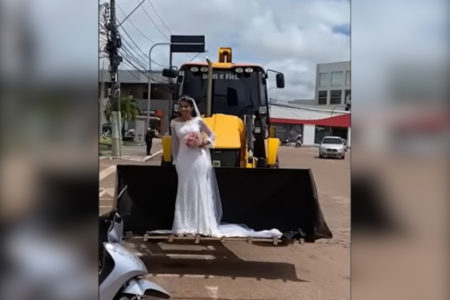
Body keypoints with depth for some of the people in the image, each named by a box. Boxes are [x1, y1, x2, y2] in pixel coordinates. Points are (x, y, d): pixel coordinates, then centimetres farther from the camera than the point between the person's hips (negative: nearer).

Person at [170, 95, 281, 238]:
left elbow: (212, 136, 8)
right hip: (183, 159, 2)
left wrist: (203, 143, -10)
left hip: (199, 159, -2)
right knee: (185, 191, 4)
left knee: (201, 191, 1)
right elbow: (175, 143, 11)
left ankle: (204, 225, 7)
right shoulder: (174, 123, 5)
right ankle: (185, 225, 11)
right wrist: (175, 160, 10)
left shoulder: (198, 121, 0)